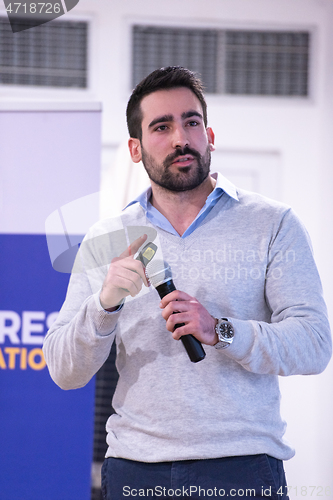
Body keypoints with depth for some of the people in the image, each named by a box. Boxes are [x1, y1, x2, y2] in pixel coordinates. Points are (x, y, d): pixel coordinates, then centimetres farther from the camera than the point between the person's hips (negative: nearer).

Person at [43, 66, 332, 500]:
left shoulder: (273, 224, 3)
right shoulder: (105, 242, 9)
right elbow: (64, 372, 4)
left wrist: (221, 331, -20)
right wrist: (105, 303, -14)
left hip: (242, 464, -2)